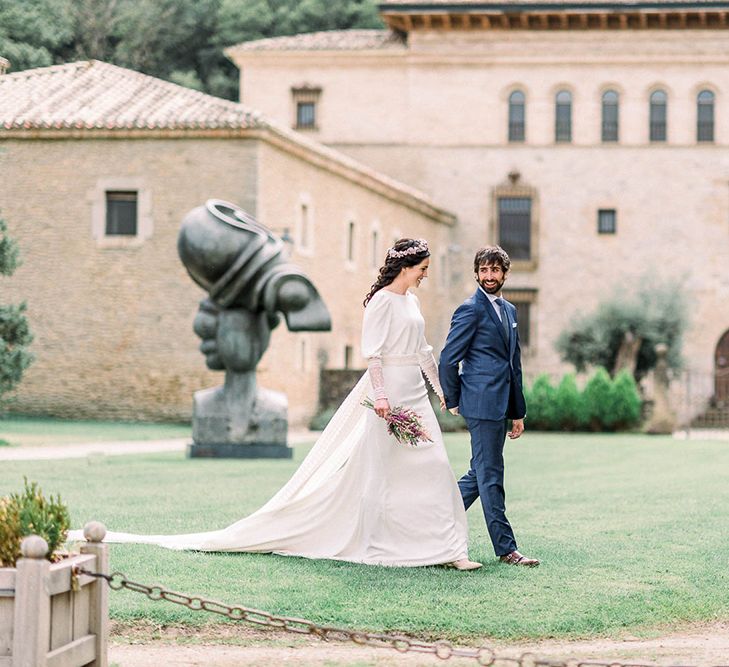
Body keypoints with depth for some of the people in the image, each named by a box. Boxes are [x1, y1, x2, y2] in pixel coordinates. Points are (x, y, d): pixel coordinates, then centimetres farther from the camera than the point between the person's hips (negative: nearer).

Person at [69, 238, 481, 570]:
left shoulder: (412, 300, 16)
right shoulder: (382, 301, -10)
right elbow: (372, 352, -16)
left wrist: (442, 388, 22)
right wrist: (380, 395, -25)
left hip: (415, 393, 9)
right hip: (389, 391, -9)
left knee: (431, 468, 4)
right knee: (376, 469, -4)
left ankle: (447, 550, 4)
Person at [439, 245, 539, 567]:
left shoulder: (509, 309, 18)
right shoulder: (470, 309, -8)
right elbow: (448, 359, -8)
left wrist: (518, 411, 19)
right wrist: (453, 401, 0)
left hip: (500, 405, 9)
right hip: (482, 402, -9)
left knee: (481, 474, 13)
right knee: (490, 477, -4)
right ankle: (505, 548, -2)